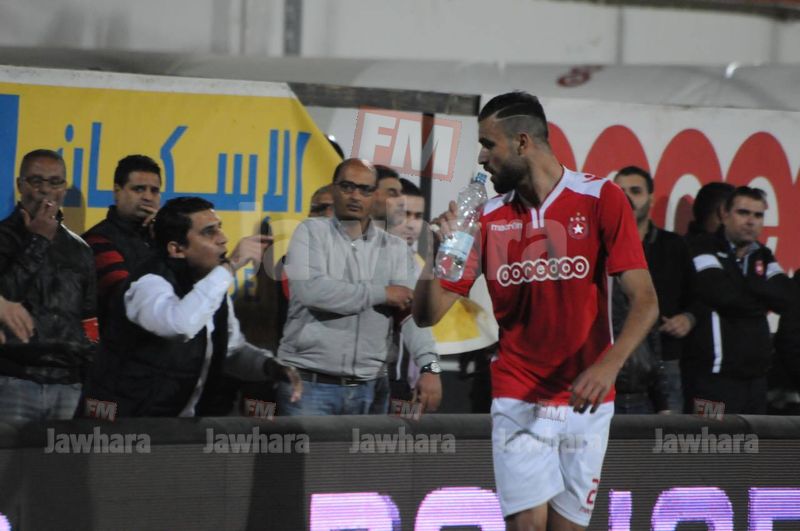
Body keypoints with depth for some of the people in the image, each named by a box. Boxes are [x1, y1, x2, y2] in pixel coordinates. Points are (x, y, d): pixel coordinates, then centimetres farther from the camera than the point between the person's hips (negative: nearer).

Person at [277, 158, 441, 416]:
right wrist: (381, 294, -9)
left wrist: (429, 366, -17)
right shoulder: (311, 232, 2)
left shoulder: (395, 248, 10)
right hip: (310, 384, -3)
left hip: (366, 388, 3)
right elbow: (310, 290, -15)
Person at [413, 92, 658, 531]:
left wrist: (609, 365, -28)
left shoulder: (600, 199, -6)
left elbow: (644, 301, -12)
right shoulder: (487, 217, 3)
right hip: (519, 399, 1)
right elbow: (427, 314, 3)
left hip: (585, 401, -1)